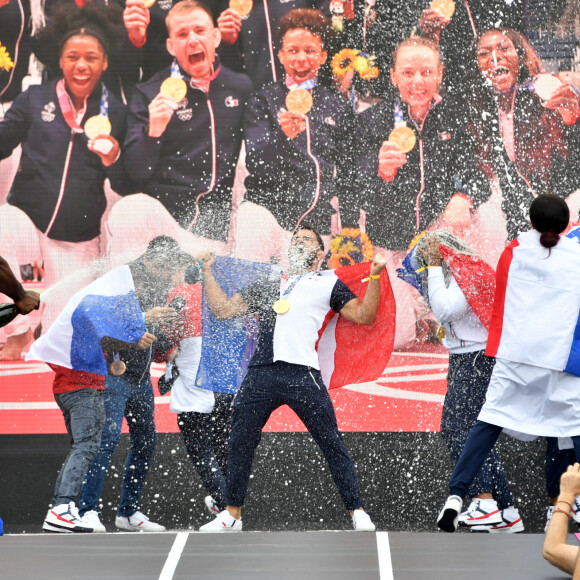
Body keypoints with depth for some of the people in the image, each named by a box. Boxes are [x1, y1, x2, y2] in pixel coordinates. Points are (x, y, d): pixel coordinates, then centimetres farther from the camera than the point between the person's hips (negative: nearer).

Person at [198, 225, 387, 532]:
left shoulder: (328, 284, 16)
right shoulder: (267, 284, 26)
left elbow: (364, 316, 6)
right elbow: (223, 309, 26)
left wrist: (374, 276, -3)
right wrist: (207, 271, 24)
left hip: (302, 373, -4)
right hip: (261, 372, 4)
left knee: (332, 444, -5)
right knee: (239, 444, 5)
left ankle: (358, 513, 1)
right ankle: (232, 515, 16)